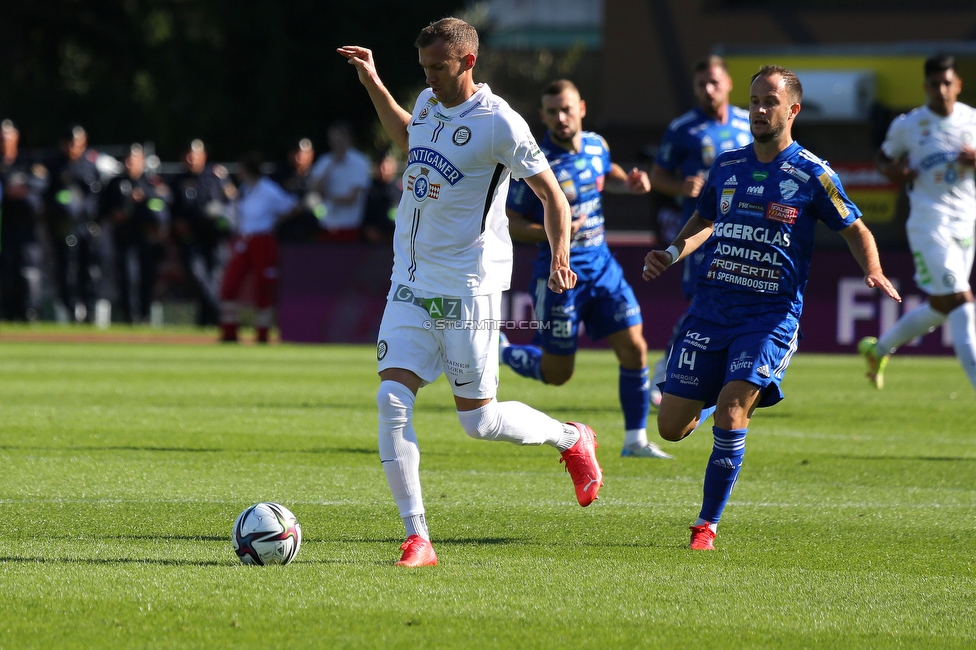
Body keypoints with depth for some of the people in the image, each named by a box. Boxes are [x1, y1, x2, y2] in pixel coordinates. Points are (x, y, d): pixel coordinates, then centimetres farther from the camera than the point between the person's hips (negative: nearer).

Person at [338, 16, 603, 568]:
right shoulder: (428, 104, 8)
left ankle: (572, 440, 31)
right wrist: (374, 85, 25)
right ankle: (417, 539, -8)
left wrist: (561, 259, -19)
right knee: (392, 398, -10)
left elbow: (551, 193, -6)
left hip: (467, 288, -6)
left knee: (479, 420, 1)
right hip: (411, 281, 6)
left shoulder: (499, 123, -13)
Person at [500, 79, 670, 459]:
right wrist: (551, 232, -29)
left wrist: (629, 181, 5)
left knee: (634, 350, -4)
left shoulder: (596, 146, 2)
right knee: (556, 373, 4)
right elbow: (512, 225, -12)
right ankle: (498, 350, 32)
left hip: (602, 266, 5)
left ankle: (636, 440, 8)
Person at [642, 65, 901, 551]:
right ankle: (724, 396, 36)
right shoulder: (726, 166, 9)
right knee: (672, 426, 0)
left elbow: (855, 230, 6)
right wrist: (672, 253, 6)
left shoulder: (812, 175, -4)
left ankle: (707, 525, -11)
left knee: (732, 407, -24)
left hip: (772, 315, -4)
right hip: (711, 307, 4)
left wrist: (873, 272, -13)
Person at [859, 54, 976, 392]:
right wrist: (893, 171, -9)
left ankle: (878, 348, 38)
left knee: (940, 308, 16)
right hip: (929, 223, -5)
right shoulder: (907, 126, -1)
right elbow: (884, 158, 14)